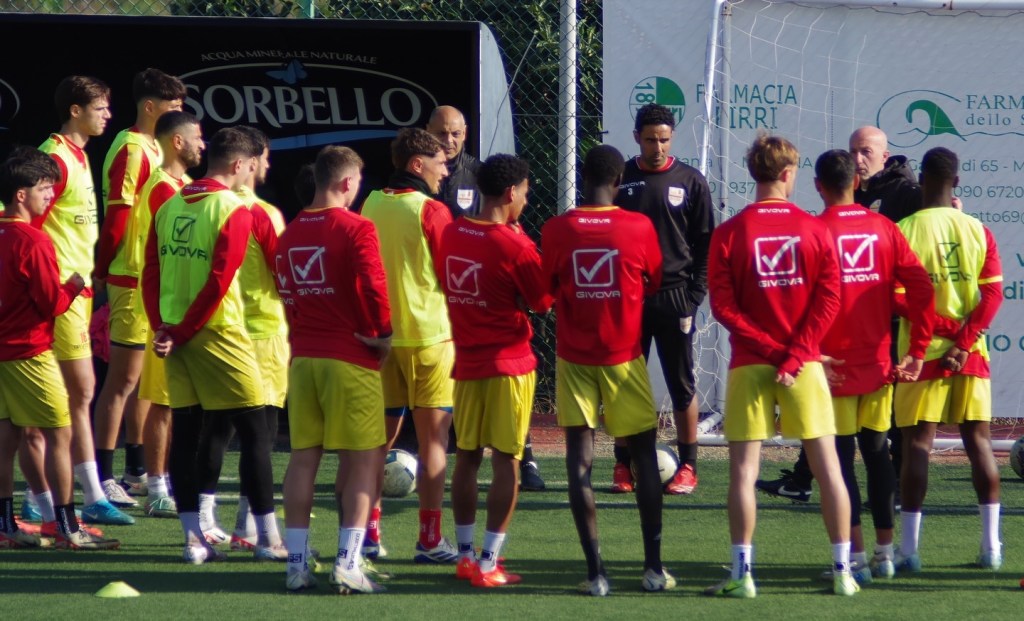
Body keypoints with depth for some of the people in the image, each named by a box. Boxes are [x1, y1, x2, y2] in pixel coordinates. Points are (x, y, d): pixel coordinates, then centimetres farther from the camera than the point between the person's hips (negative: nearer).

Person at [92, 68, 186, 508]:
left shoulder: (152, 149, 15)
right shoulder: (131, 150, -16)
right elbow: (117, 215, -19)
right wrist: (102, 270, -15)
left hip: (152, 278, 10)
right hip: (133, 278, -10)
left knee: (143, 375, 16)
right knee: (124, 377, -7)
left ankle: (136, 471, 25)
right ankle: (102, 477, -5)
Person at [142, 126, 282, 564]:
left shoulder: (168, 208, 10)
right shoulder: (234, 211, -10)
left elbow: (152, 274, 6)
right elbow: (218, 282, -15)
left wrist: (162, 328, 1)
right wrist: (180, 335, -9)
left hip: (175, 334, 6)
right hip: (218, 332, -6)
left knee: (185, 433, 8)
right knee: (253, 432, 1)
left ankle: (193, 538, 7)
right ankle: (268, 538, 2)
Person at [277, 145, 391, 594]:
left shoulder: (291, 233, 9)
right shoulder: (356, 229, -11)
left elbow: (285, 291, 13)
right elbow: (374, 286, -18)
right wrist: (383, 334, -5)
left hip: (303, 356, 6)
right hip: (351, 360, -6)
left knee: (303, 458, 8)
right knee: (363, 462, 0)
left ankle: (297, 564, 6)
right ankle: (348, 564, -7)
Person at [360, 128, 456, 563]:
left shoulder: (370, 206, 5)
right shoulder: (431, 211, -11)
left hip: (379, 336, 5)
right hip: (429, 337, -5)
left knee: (380, 435, 13)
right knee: (433, 438, -1)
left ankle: (368, 533, 12)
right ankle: (430, 540, -3)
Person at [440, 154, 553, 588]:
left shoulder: (451, 234, 1)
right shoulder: (515, 246, -16)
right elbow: (543, 303, -9)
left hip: (466, 363, 6)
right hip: (509, 364, -6)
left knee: (466, 458, 13)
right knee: (506, 461, 0)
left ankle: (465, 555, 19)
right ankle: (488, 563, -2)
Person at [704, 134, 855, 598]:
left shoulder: (729, 233, -2)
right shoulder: (815, 230, 0)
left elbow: (722, 304, -8)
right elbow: (828, 299, -7)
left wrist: (770, 349, -8)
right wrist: (794, 354, -8)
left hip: (749, 365, -1)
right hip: (805, 366, 1)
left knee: (743, 469, 2)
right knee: (827, 466, 6)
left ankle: (742, 573, -4)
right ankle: (843, 572, 5)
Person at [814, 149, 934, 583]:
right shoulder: (884, 228, 3)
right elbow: (923, 290, -4)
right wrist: (917, 351, 1)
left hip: (835, 367, -4)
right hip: (878, 366, 4)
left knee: (840, 457, 1)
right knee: (877, 452, 16)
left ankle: (856, 557, -2)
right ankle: (884, 551, 20)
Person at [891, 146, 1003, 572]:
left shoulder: (904, 231, -7)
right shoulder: (978, 231, 3)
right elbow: (993, 295, -4)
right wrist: (963, 340, -8)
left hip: (922, 354, -3)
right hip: (972, 354, 3)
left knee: (917, 443, -1)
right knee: (978, 440, 9)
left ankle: (909, 548, -4)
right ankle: (991, 545, 8)